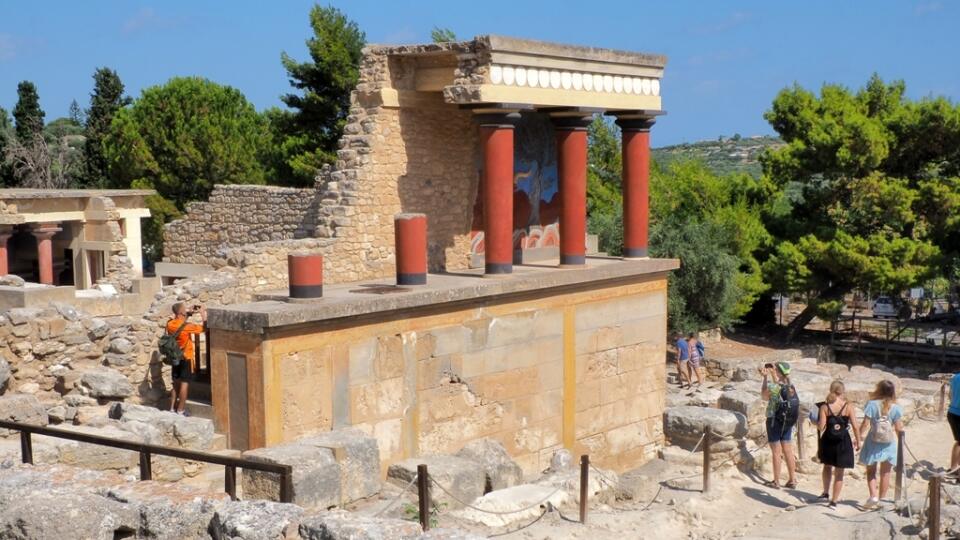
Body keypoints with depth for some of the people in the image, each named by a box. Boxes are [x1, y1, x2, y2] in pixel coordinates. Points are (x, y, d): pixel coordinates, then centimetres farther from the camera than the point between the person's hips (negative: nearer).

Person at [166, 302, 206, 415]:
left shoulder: (170, 324, -4)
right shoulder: (186, 326, -24)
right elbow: (203, 328, -14)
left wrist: (190, 313, 9)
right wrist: (203, 313, -4)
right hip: (186, 358, -7)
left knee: (176, 383, 15)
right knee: (184, 384, 1)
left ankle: (172, 408, 19)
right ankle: (180, 410, 5)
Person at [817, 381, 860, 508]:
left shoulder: (824, 407, -8)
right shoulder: (848, 406, -8)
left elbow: (821, 427, -13)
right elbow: (855, 426, -8)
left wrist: (816, 422, 8)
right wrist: (858, 441, 3)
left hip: (828, 441, 1)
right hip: (843, 442, -1)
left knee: (827, 466, 27)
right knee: (839, 473, 8)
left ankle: (826, 492, 33)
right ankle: (834, 501, 10)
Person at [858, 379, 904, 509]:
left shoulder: (872, 404, -12)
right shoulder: (895, 408, -8)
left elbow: (865, 424, -13)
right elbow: (898, 428, -7)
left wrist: (860, 435, 1)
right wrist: (901, 425, 15)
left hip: (873, 443, -1)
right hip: (889, 444, 1)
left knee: (871, 471, 12)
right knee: (885, 473, 13)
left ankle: (873, 496, -4)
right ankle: (881, 499, 17)